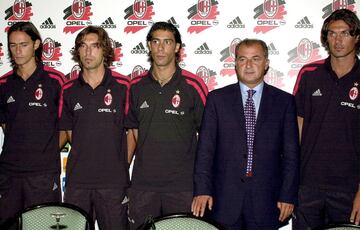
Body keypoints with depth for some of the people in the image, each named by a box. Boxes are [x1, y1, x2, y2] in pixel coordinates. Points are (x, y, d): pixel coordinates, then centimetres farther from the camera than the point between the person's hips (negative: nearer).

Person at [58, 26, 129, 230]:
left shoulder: (123, 86, -4)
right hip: (77, 180, 3)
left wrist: (121, 166, 0)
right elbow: (70, 131, 15)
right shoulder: (69, 90, 6)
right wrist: (85, 159, 8)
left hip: (113, 182, -3)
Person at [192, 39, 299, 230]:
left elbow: (291, 153, 4)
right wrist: (202, 190, -9)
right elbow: (205, 148, -1)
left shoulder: (284, 101, 6)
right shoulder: (217, 99, 5)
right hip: (224, 199, 0)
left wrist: (288, 196, -2)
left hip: (266, 200, 0)